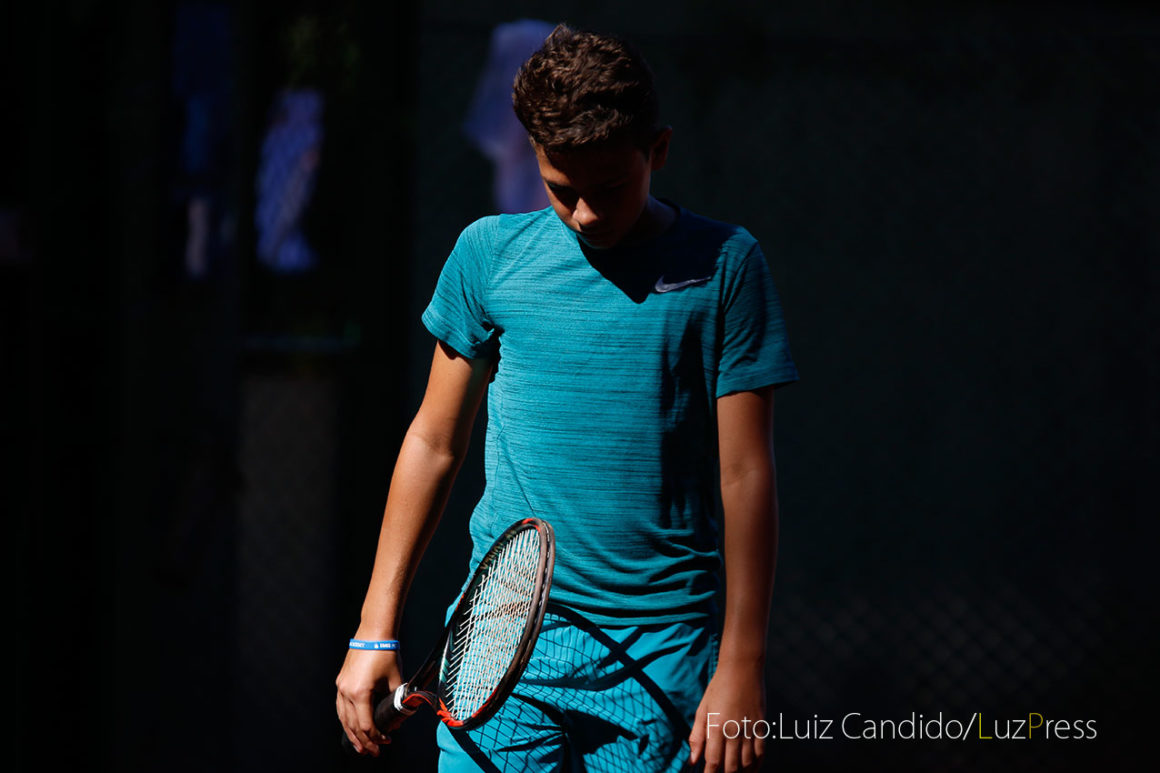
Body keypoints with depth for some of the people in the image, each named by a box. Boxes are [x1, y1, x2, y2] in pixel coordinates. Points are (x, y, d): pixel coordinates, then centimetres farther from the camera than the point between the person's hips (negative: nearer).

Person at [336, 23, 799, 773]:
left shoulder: (724, 265, 0)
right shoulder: (489, 253, 6)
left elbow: (746, 476, 0)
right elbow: (434, 444, 12)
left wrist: (741, 666, -3)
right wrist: (375, 632, 9)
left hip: (661, 654, -1)